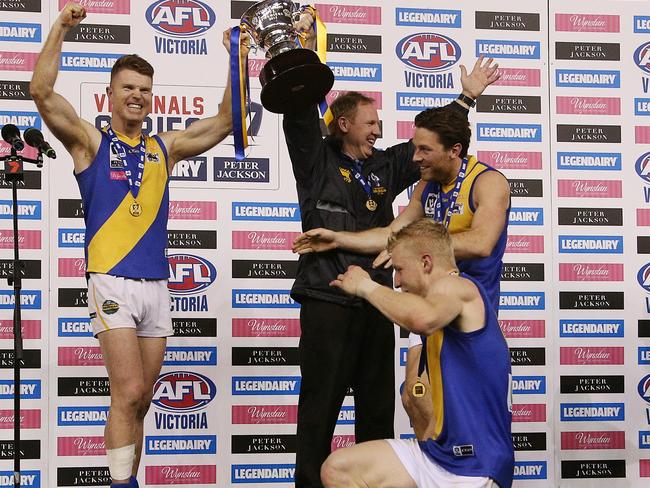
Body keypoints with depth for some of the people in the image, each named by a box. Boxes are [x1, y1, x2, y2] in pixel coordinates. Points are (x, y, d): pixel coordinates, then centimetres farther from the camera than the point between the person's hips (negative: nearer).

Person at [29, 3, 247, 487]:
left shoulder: (165, 148, 15)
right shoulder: (91, 141, 4)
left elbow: (225, 121, 13)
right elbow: (42, 93, -10)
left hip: (157, 286, 5)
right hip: (112, 283, -4)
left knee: (140, 401, 9)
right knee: (128, 392, -14)